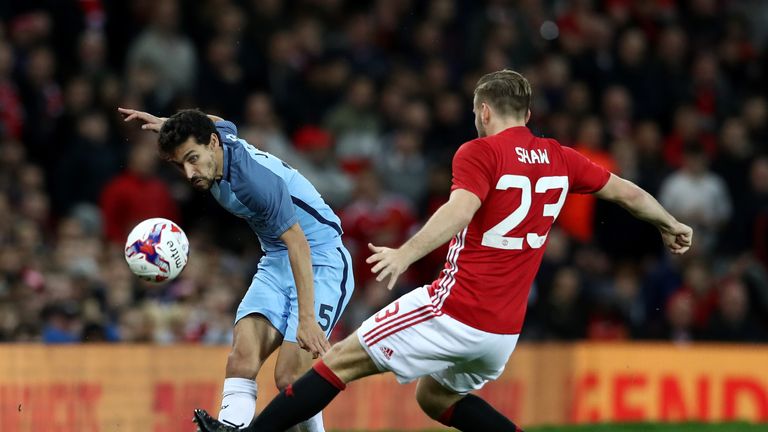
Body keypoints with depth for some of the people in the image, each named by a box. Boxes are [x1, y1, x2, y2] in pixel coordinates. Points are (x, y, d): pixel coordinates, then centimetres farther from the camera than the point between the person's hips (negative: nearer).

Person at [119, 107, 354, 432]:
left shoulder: (256, 177, -27)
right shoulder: (218, 133, -2)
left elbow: (298, 243, -29)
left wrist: (307, 318, -35)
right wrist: (168, 124, 16)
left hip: (319, 260, -8)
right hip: (276, 261, 8)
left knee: (289, 378, -21)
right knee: (242, 357, -16)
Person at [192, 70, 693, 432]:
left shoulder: (480, 152, -8)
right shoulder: (560, 160, 11)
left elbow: (460, 209, -27)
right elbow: (628, 192, 22)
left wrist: (406, 253, -39)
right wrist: (670, 225, 41)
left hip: (456, 307, -7)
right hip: (505, 329, 7)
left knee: (344, 360, 1)